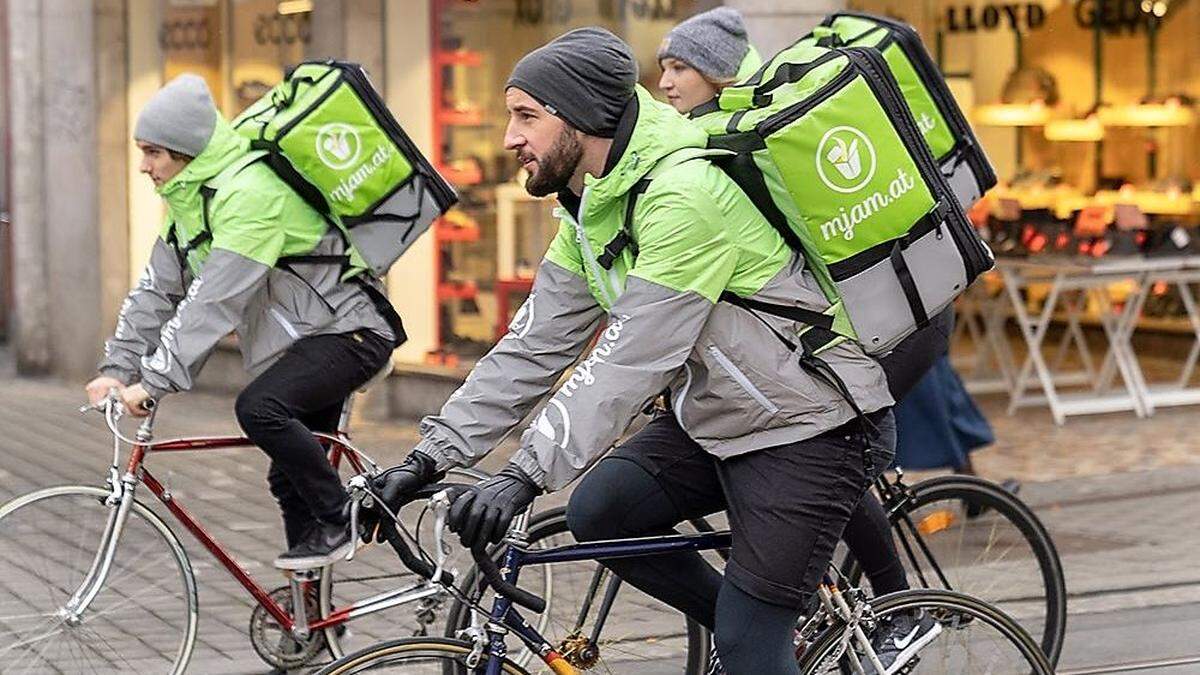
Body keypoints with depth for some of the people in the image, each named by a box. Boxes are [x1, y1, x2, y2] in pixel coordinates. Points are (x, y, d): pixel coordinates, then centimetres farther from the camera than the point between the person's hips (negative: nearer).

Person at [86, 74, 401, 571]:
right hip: (302, 338, 10)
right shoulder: (190, 197, 7)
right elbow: (158, 291, 8)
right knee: (290, 478, 10)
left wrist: (155, 381, -30)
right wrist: (117, 370, -1)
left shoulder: (249, 193, -24)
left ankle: (340, 522, -16)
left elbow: (214, 302, -30)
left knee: (259, 408, -30)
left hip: (349, 333, -10)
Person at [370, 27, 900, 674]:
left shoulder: (683, 194, -26)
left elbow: (632, 357, -31)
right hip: (717, 417, 9)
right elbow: (535, 345, 2)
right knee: (598, 513, -2)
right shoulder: (590, 210, 4)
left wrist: (526, 473, -34)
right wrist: (430, 455, -5)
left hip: (810, 428, -9)